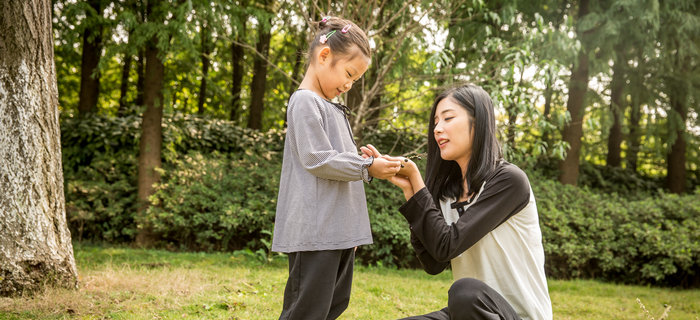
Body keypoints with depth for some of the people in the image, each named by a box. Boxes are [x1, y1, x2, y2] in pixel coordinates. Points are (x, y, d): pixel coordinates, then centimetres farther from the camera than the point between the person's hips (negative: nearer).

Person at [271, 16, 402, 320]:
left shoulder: (331, 109, 21)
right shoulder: (305, 101, -9)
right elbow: (316, 159, -17)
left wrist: (371, 165, 11)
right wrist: (368, 167, -12)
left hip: (339, 231, 10)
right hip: (315, 230, -10)